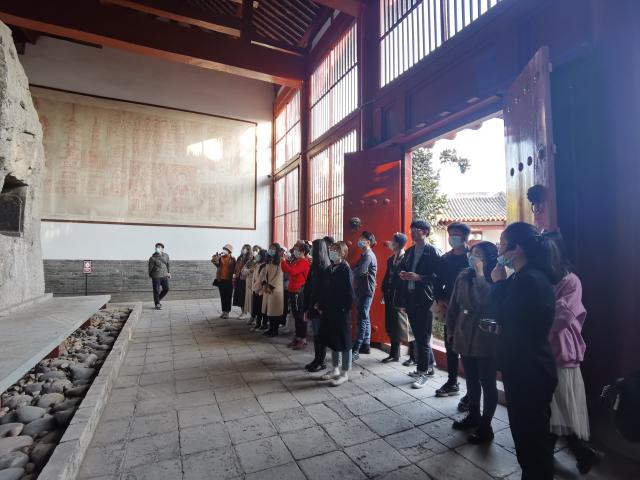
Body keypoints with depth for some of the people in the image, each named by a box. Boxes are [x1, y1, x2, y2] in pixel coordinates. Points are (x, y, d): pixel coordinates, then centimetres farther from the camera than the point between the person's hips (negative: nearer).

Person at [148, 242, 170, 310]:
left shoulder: (166, 256, 5)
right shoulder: (152, 258, -9)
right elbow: (150, 268, -3)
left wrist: (169, 272, 10)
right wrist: (150, 276, 1)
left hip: (164, 276, 5)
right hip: (156, 276, -5)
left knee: (166, 289, 6)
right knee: (156, 291, 1)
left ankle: (157, 300, 28)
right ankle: (157, 304, 17)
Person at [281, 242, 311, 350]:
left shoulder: (304, 262, -13)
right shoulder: (296, 261, 16)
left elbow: (292, 271, -26)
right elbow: (286, 270, 16)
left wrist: (283, 261, -15)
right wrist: (285, 260, 3)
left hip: (299, 292, -9)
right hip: (293, 291, 9)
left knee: (300, 317, -3)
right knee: (296, 316, 14)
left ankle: (303, 339, 5)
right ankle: (297, 337, 23)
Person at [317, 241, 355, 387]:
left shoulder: (345, 270, -12)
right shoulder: (330, 269, 9)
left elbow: (349, 294, -15)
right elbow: (324, 290, 11)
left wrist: (344, 310, -15)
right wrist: (321, 306, 5)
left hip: (341, 313, -7)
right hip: (329, 311, 7)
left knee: (343, 342, 5)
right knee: (332, 341, 16)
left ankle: (344, 373, 17)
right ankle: (335, 369, 32)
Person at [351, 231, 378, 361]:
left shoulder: (368, 255, -14)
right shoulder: (364, 255, 17)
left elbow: (359, 272, -24)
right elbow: (356, 270, 16)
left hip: (365, 291, -10)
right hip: (361, 290, 10)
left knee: (362, 320, -8)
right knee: (364, 319, 14)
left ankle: (355, 350, -7)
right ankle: (365, 345, 22)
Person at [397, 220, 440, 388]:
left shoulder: (432, 252, -8)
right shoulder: (409, 251, 15)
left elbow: (438, 275, -13)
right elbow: (402, 268, 22)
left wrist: (419, 277, -22)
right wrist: (401, 274, 0)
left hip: (424, 299, -7)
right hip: (410, 298, 7)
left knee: (423, 337, 1)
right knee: (418, 335, 17)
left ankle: (423, 372, 12)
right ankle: (428, 365, 33)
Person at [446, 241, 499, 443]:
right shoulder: (464, 276, 3)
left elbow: (484, 299, -30)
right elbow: (454, 305, 9)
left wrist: (480, 272, -24)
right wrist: (451, 330, 12)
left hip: (486, 338, -5)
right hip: (465, 337, 5)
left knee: (487, 382, 7)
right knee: (471, 379, 18)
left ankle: (485, 425, 22)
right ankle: (473, 415, 37)